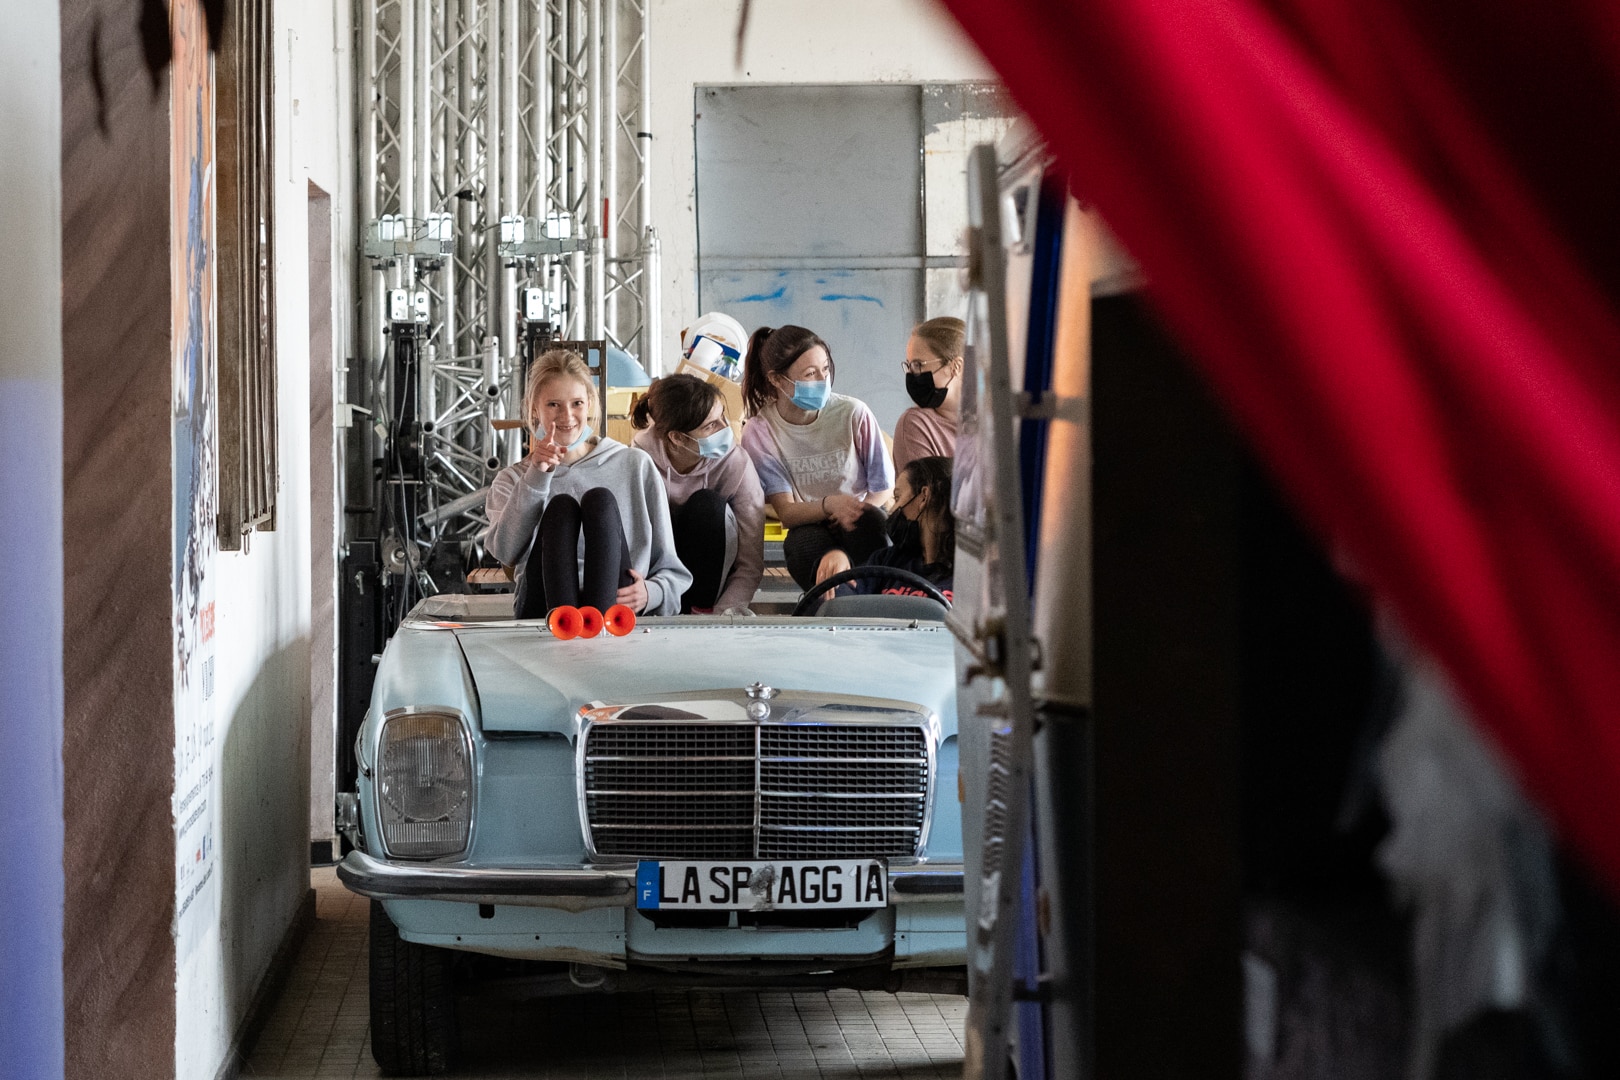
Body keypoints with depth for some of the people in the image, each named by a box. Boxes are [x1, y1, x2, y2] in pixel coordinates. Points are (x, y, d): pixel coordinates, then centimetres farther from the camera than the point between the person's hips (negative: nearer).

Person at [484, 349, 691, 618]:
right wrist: (537, 476, -12)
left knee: (600, 499, -21)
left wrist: (651, 593, -8)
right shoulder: (512, 480, 20)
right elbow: (507, 552, -4)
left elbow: (672, 572, 15)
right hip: (546, 606, 0)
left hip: (617, 606, 0)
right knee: (561, 506, -22)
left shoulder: (635, 465, 19)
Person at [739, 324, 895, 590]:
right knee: (801, 544, -38)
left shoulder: (854, 414, -7)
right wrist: (830, 505, -35)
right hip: (810, 529, 0)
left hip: (862, 526, 1)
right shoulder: (759, 433, -6)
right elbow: (786, 512, -11)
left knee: (869, 520, -37)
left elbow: (885, 490, -5)